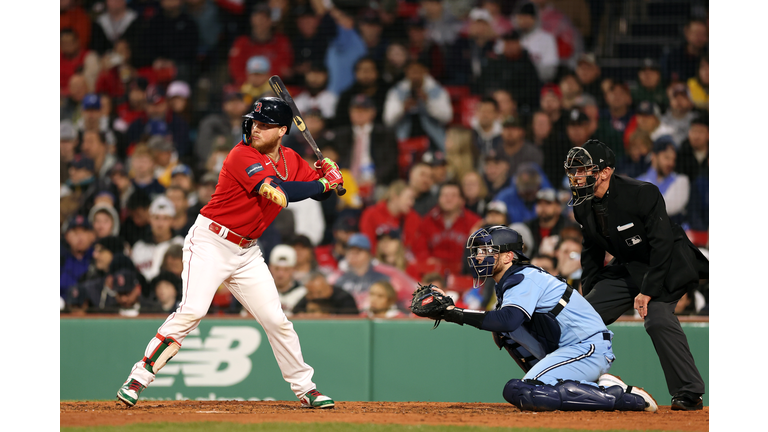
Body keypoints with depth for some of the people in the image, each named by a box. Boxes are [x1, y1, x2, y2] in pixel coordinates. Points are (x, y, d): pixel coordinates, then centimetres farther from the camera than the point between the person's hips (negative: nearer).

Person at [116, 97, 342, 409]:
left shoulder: (291, 161, 6)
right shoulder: (243, 156, -18)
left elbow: (320, 192, 12)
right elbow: (280, 193, -28)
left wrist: (329, 175, -10)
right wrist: (325, 183, -19)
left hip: (246, 252, 7)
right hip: (210, 243, -7)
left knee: (276, 319, 5)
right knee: (193, 309, -22)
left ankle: (304, 388, 18)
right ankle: (139, 378, -18)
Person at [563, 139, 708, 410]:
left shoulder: (641, 194, -26)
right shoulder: (582, 205, -3)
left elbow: (662, 244, -25)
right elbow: (592, 250, 13)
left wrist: (647, 290, -26)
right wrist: (589, 294, 8)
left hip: (665, 267, -8)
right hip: (627, 270, 8)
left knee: (657, 318, -29)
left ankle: (689, 393, -24)